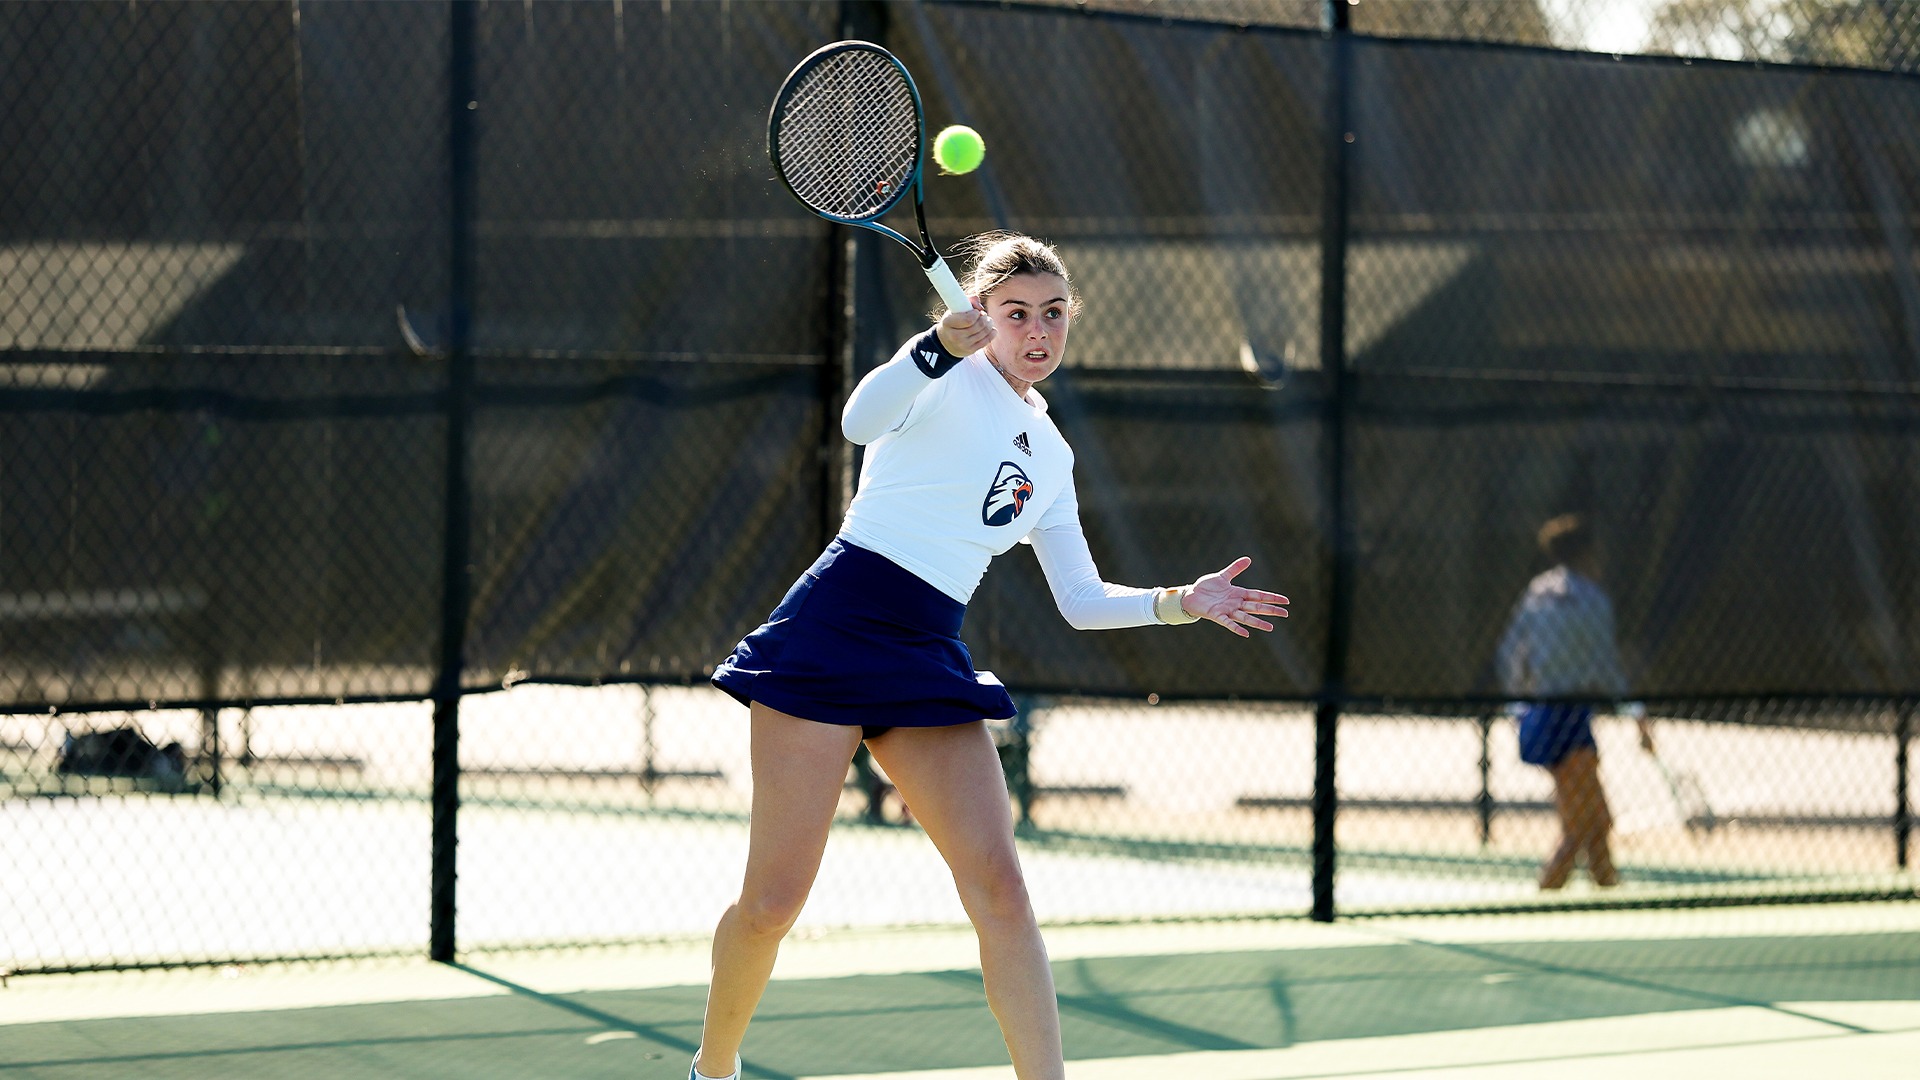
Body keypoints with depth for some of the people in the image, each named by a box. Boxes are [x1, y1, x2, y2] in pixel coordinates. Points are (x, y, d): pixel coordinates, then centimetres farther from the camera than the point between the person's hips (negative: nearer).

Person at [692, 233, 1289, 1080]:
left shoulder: (1050, 460, 19)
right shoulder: (951, 379, -1)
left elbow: (1082, 601, 23)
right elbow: (860, 421, -23)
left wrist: (1181, 603, 10)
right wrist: (941, 343, -39)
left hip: (928, 661, 6)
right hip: (834, 626, -6)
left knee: (998, 885, -11)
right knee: (772, 901, -5)